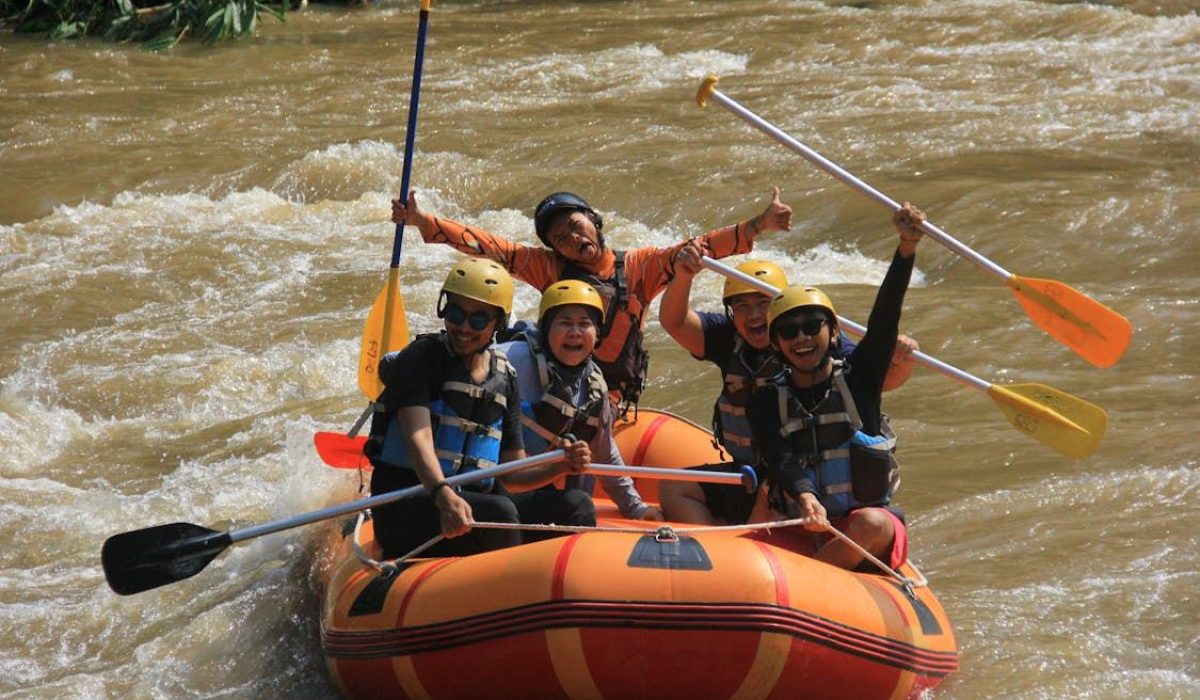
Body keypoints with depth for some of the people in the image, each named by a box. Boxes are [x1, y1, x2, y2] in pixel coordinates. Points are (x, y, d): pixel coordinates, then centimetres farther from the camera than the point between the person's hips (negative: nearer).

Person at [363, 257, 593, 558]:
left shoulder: (505, 379, 13)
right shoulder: (420, 359, -4)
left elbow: (510, 474, 13)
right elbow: (418, 438, -20)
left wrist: (562, 466, -7)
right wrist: (444, 496, -39)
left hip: (472, 500, 6)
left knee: (576, 506, -9)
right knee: (500, 511, -33)